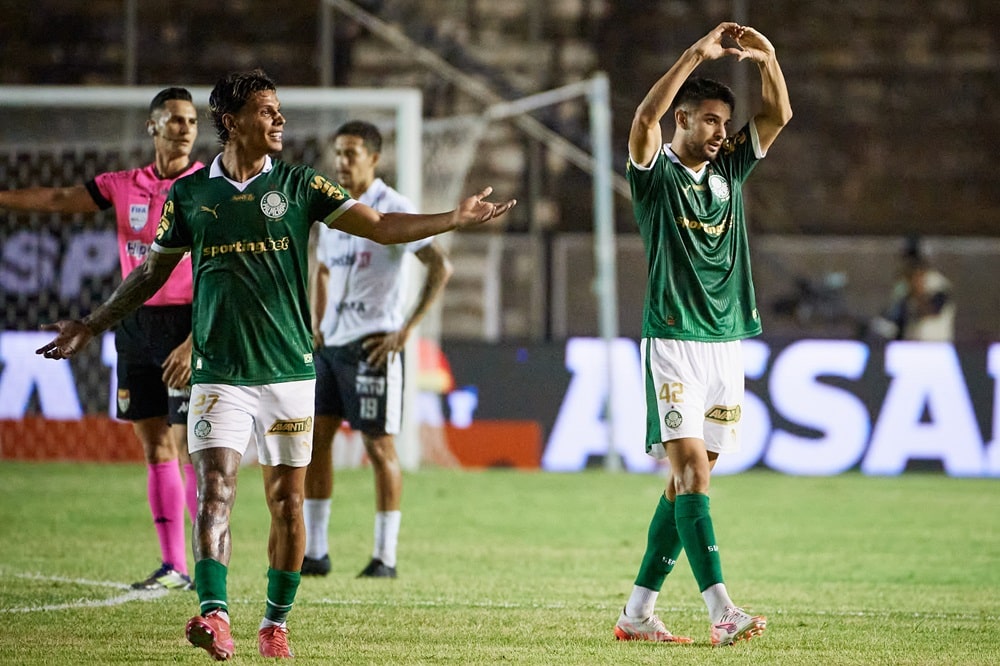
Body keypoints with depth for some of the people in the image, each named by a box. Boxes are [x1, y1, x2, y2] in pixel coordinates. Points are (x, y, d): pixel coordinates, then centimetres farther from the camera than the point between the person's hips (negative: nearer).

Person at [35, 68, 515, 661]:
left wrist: (456, 218, -9)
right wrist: (92, 325, 19)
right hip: (220, 373, -1)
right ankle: (215, 615, -27)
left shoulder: (298, 185, 4)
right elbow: (152, 272, 17)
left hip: (289, 371, 1)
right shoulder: (189, 195, 4)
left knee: (287, 501, 5)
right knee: (216, 490, -16)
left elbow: (382, 227, 1)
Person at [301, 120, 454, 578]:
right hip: (330, 344, 7)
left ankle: (385, 556, 2)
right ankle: (314, 552, 9)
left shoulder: (392, 209, -8)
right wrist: (316, 325, 15)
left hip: (372, 344, -7)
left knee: (379, 445, -4)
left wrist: (406, 330, -15)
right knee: (314, 437, 3)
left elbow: (440, 267, -13)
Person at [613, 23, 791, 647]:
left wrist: (768, 56, -8)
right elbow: (645, 118, -22)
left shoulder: (729, 170, 14)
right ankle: (722, 611, -24)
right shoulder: (656, 173, -2)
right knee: (691, 471, -15)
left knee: (688, 481, 7)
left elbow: (779, 115, 8)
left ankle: (638, 612, 13)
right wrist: (699, 53, -23)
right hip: (674, 342, -6)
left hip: (727, 343, 6)